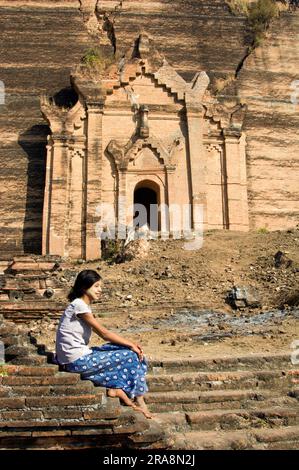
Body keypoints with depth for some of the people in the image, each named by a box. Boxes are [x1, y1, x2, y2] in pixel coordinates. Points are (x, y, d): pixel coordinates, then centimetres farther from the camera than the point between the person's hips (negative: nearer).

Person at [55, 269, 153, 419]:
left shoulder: (84, 306, 13)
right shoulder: (78, 305, -16)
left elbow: (103, 333, 11)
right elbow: (103, 333, -16)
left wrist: (129, 343, 0)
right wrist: (130, 344, -8)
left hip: (81, 355, 9)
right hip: (77, 361, -9)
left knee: (124, 349, 8)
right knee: (131, 356, -6)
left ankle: (116, 388, 6)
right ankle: (139, 400, 6)